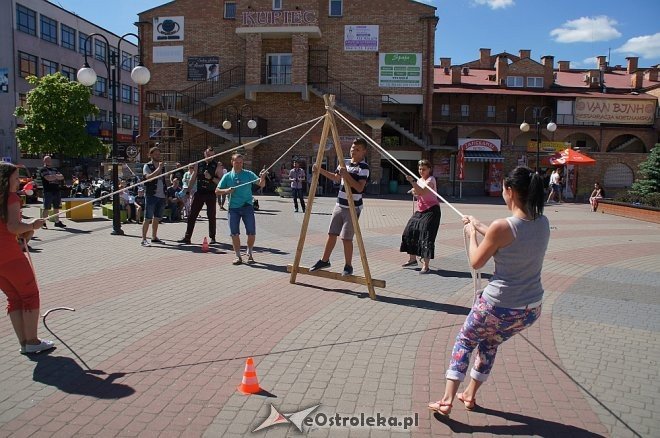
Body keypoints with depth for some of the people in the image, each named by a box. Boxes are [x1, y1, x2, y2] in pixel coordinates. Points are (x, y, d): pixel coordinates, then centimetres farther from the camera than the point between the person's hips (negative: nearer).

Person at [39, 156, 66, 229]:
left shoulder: (55, 170, 22)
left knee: (56, 208, 8)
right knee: (46, 208, -6)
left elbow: (62, 177, 9)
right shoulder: (43, 170, 2)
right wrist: (57, 176, 2)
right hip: (48, 191, -6)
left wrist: (54, 176, -8)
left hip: (56, 191, 6)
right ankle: (43, 223, -2)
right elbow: (48, 178, -13)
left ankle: (57, 222, 14)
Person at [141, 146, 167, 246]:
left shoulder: (162, 166, 18)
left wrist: (166, 194, 21)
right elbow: (149, 177, -21)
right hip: (151, 195, -6)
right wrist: (159, 168, -23)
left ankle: (154, 237, 21)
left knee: (157, 218, 12)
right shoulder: (147, 166, -2)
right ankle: (144, 239, -5)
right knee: (148, 218, -6)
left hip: (161, 196, 6)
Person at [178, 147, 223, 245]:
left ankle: (212, 237, 17)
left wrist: (211, 178, -20)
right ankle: (187, 237, 5)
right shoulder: (199, 165, 7)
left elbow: (221, 181, -6)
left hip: (211, 194, -3)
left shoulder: (216, 166, -1)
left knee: (211, 216, 4)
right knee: (192, 215, 0)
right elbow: (193, 179, 12)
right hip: (199, 193, 3)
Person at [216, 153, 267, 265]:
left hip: (247, 206, -1)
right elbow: (217, 191, 7)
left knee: (251, 232, -1)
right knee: (234, 233, 0)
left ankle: (250, 253, 20)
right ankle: (238, 256, 12)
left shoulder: (248, 174, 3)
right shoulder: (227, 176, 5)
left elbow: (261, 184, -6)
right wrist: (227, 190, -13)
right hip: (233, 208, 1)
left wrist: (262, 178, -29)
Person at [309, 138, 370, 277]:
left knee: (346, 237, -4)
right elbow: (336, 178, 23)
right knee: (332, 233, 13)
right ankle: (324, 260, 26)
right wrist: (320, 170, 14)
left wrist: (347, 174, -28)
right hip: (340, 205, 7)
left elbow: (359, 188, -21)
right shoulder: (345, 163, 9)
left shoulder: (363, 167, -12)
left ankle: (348, 266, 11)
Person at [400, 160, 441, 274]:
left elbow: (422, 192, -30)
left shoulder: (431, 180, -12)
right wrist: (414, 191, 0)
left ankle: (425, 265, -11)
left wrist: (412, 181, -37)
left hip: (431, 210, -9)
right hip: (420, 211, 9)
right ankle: (412, 259, 28)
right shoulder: (419, 180, 13)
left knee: (426, 236, -13)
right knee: (410, 232, 11)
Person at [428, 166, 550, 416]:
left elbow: (476, 262, -8)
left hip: (498, 307, -6)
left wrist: (472, 234, 8)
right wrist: (479, 226, 25)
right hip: (531, 310, 6)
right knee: (490, 344, 30)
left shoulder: (502, 227, -21)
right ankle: (470, 396, 42)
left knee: (464, 342, 20)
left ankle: (447, 400, 17)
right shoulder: (543, 224, -1)